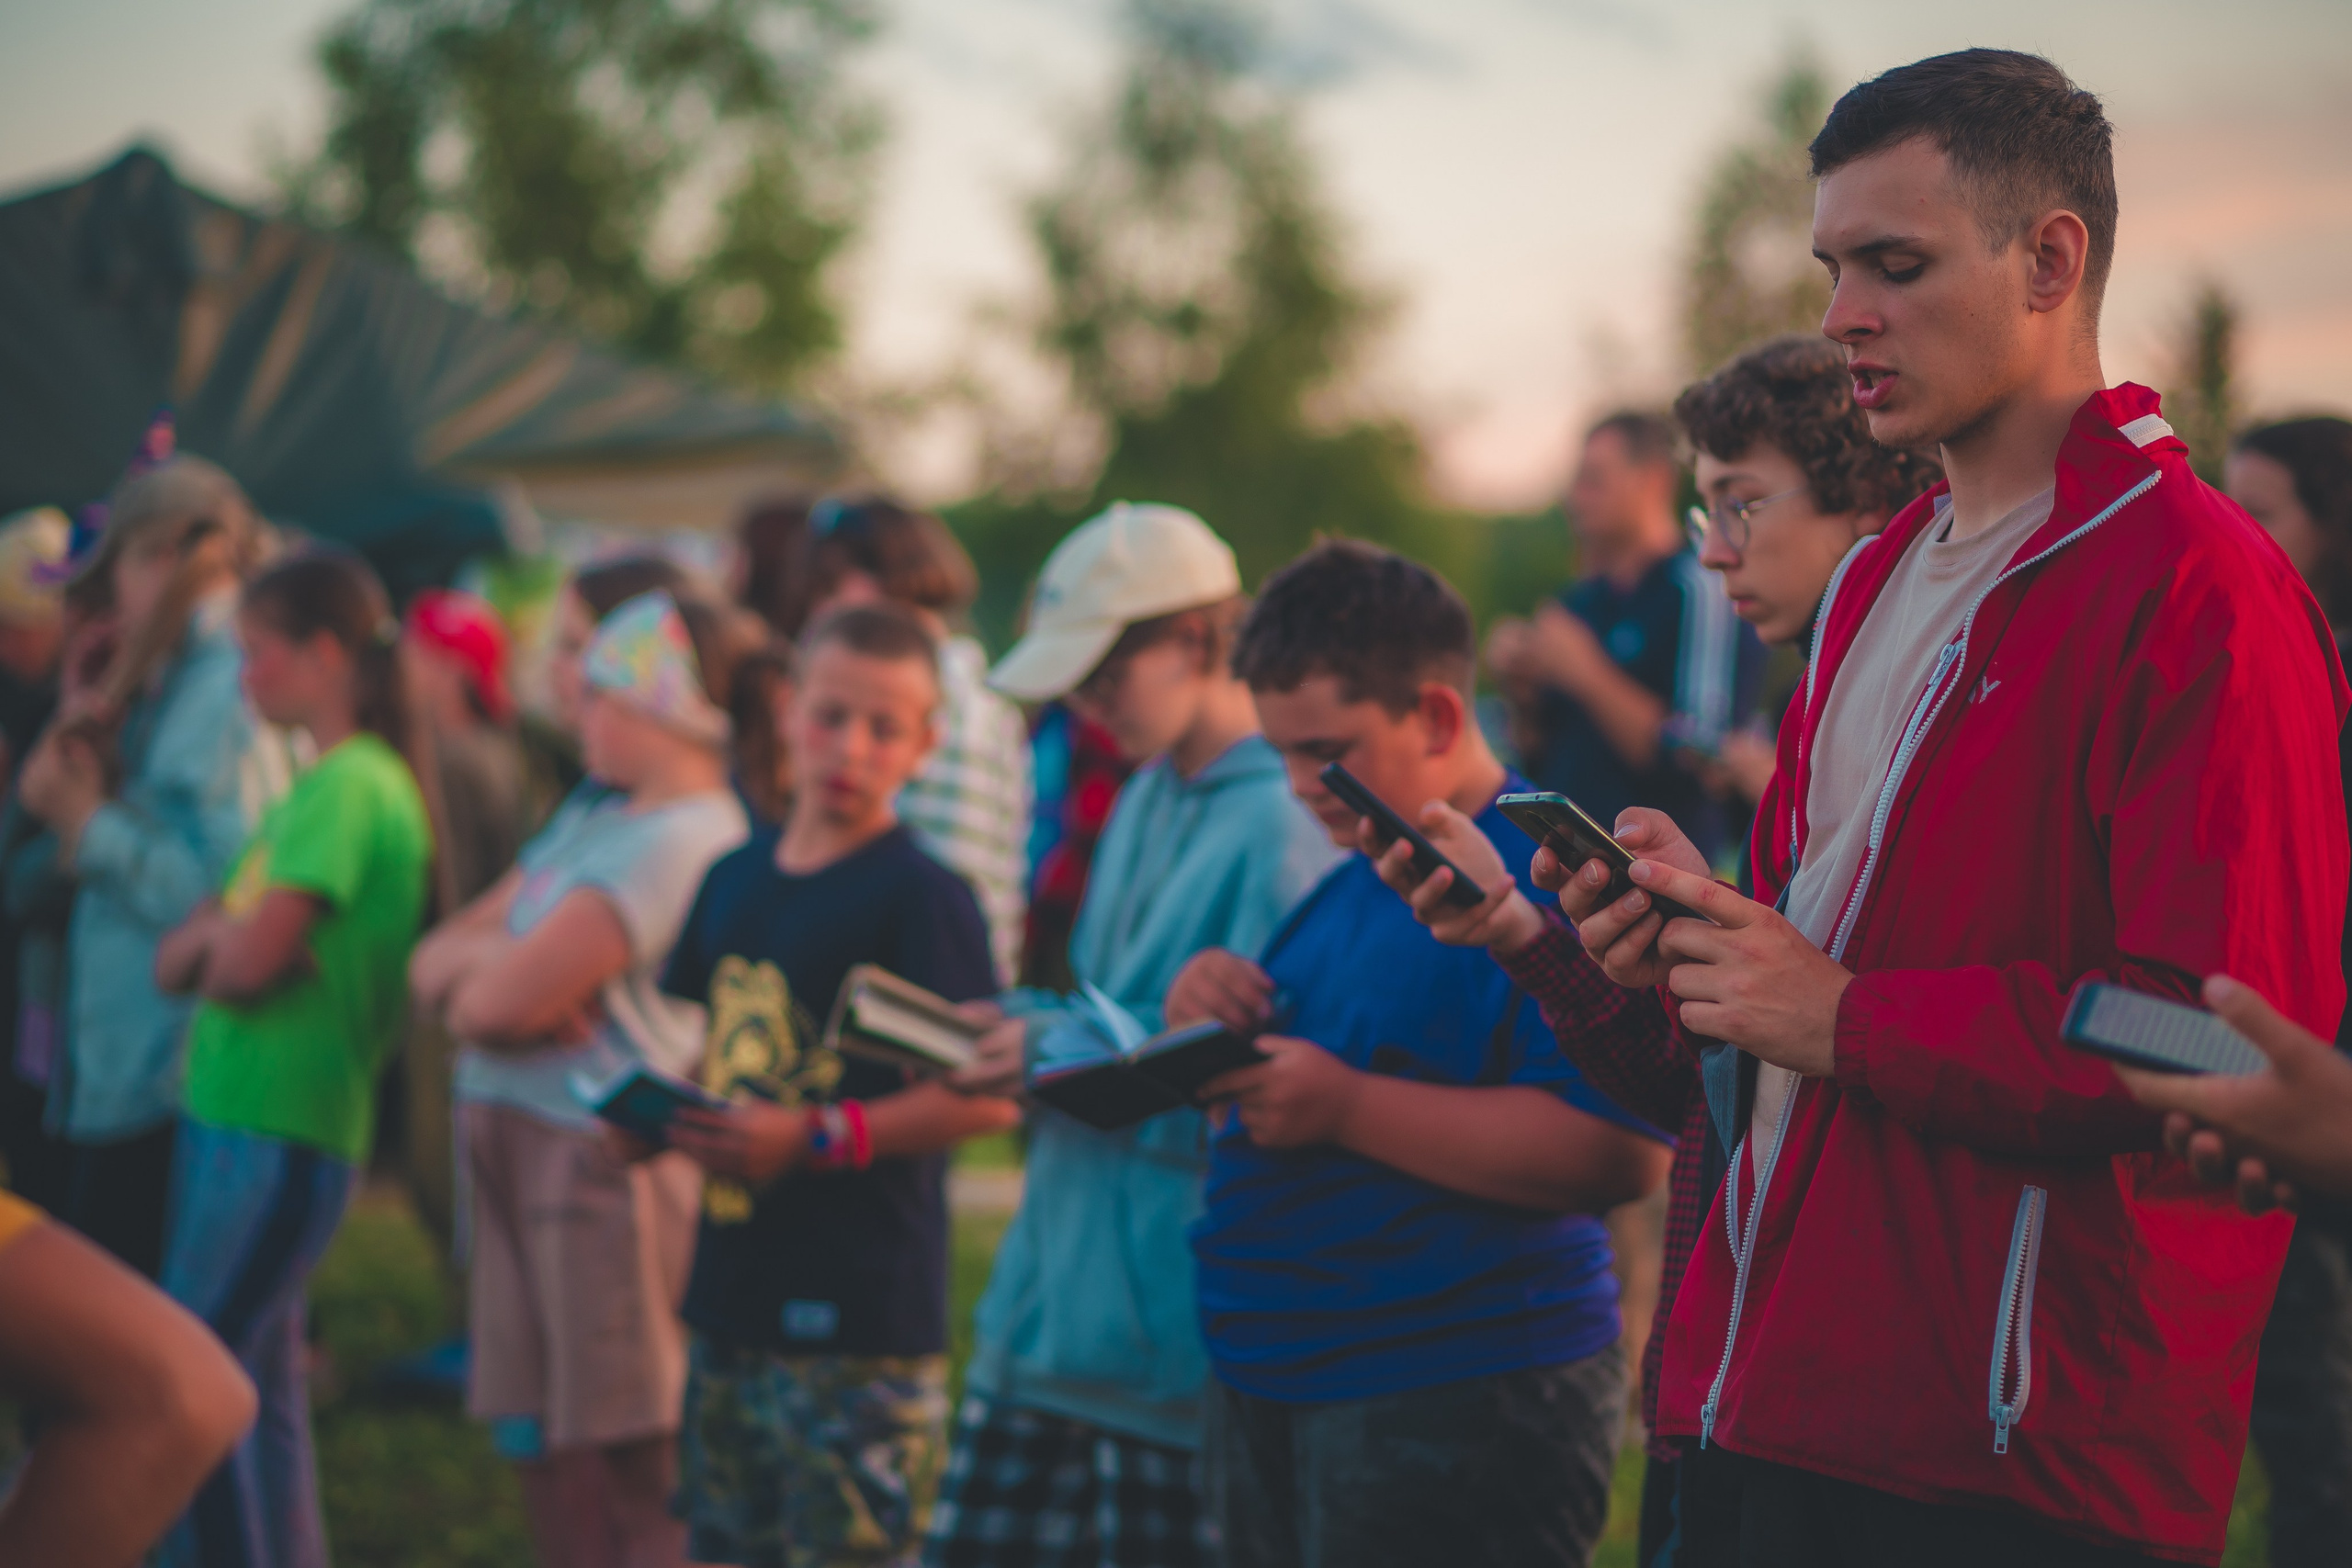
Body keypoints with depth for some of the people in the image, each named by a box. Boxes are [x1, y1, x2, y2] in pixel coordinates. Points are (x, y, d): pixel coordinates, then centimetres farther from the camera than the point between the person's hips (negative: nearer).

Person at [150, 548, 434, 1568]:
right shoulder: (317, 785, 14)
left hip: (279, 1133, -9)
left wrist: (211, 942, 1)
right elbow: (176, 963, 12)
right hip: (230, 1113, 9)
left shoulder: (352, 787, -14)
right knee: (259, 1387, 14)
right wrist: (223, 933, -9)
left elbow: (246, 965, -20)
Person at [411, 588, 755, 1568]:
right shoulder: (591, 814, 17)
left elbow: (505, 1004, -20)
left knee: (633, 1477, -6)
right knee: (545, 1455, 14)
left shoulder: (683, 840, -14)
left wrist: (470, 975, 3)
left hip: (607, 1152, -9)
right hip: (515, 1151, 9)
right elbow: (434, 959, 13)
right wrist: (494, 960, -9)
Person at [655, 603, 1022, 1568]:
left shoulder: (921, 898, -11)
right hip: (732, 1297, 8)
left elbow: (987, 1097, -17)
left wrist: (817, 1137, -20)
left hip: (859, 1319, -7)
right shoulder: (735, 879, 11)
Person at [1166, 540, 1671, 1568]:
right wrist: (1210, 1015, 2)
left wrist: (1347, 1108, -24)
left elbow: (1620, 1153, -23)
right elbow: (1275, 1096, 26)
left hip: (1454, 1405, -8)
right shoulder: (1347, 883, 15)